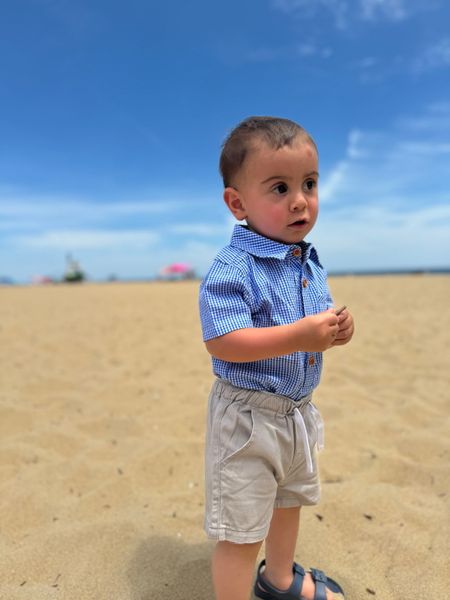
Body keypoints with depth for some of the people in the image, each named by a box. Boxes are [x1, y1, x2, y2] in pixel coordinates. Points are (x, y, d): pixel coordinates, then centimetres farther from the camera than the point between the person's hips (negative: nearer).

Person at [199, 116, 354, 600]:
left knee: (289, 501, 30)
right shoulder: (233, 269, -24)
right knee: (241, 528, 6)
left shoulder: (311, 262, 2)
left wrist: (335, 329, -11)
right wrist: (298, 336, -35)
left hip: (297, 411, 9)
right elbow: (220, 342, -30)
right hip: (247, 417, -9)